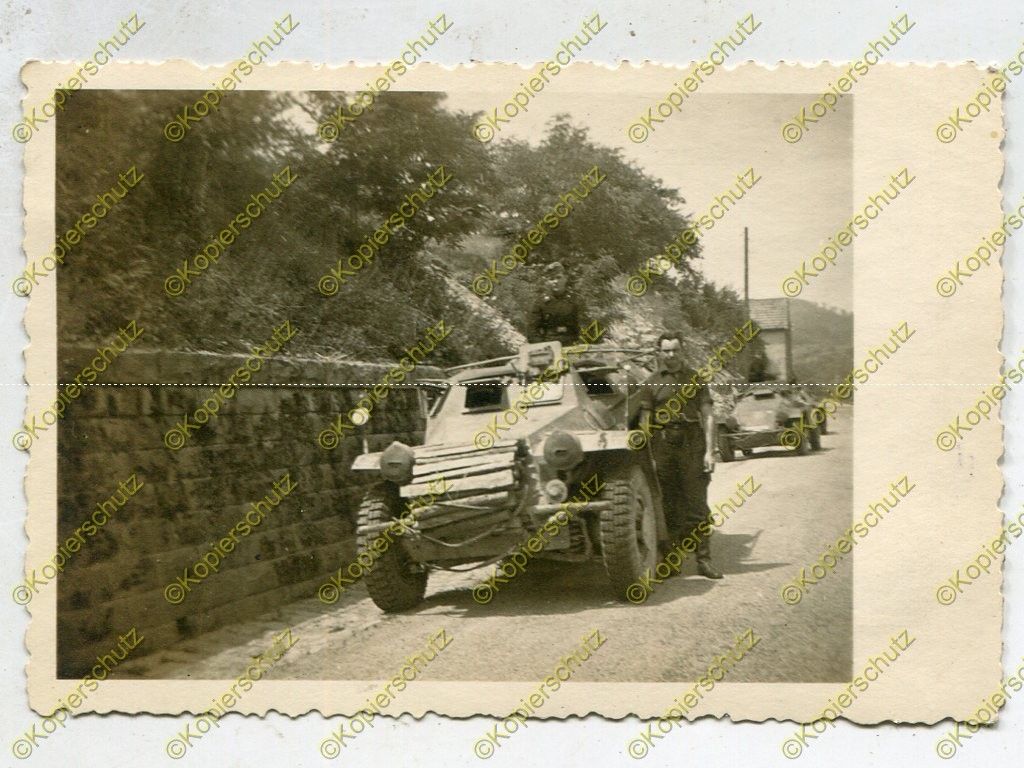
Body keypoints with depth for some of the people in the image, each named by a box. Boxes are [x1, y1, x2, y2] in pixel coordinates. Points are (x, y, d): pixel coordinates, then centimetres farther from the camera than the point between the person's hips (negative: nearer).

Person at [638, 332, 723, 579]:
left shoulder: (695, 379, 9)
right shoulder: (651, 383, 9)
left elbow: (708, 416, 5)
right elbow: (644, 422, 7)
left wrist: (709, 451, -4)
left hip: (692, 441, 0)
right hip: (662, 444, 0)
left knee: (697, 504, -4)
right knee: (669, 505, 3)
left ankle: (703, 560, -2)